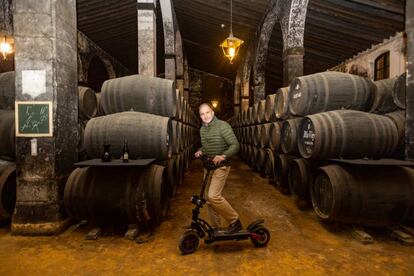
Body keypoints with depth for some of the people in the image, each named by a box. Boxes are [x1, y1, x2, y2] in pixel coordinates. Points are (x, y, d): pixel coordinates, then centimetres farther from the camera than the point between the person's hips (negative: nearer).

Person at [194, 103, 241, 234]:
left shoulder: (222, 126, -13)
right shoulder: (202, 129, 10)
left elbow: (235, 145, -17)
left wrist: (223, 156, -32)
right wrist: (200, 151, 3)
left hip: (220, 165, -7)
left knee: (213, 196, -19)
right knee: (209, 198, 10)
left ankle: (235, 221, -1)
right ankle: (215, 227, 26)